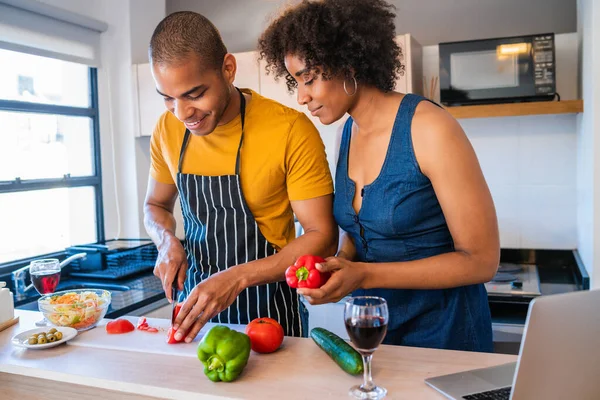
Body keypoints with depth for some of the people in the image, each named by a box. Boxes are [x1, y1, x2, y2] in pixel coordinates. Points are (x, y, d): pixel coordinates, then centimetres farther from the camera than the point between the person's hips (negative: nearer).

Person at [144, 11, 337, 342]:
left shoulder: (291, 131, -20)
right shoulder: (168, 129, -4)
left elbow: (322, 237, -17)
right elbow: (155, 206, 11)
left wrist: (237, 277, -27)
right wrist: (167, 241, -10)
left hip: (268, 310, -4)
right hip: (194, 302, 5)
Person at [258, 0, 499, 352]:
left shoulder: (429, 129, -20)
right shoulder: (349, 133, 1)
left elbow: (481, 261, -18)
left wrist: (364, 275, -23)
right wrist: (339, 265, -9)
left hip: (443, 333, -6)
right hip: (373, 327, 6)